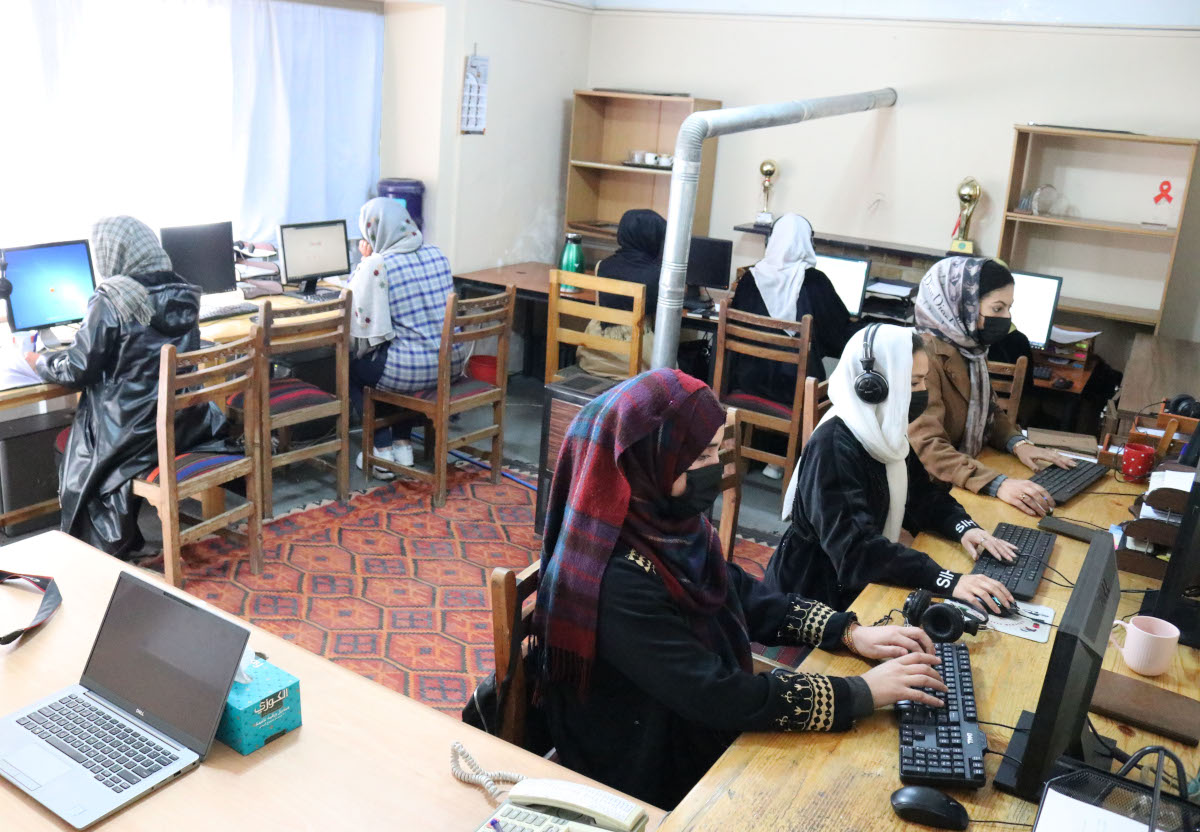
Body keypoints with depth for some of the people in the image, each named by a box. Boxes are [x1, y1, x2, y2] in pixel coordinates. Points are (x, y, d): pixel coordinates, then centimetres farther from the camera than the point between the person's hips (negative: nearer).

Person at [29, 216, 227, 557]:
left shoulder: (110, 301, -18)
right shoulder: (182, 292, 1)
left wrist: (38, 362, 9)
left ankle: (112, 549, 26)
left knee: (76, 455, 20)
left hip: (135, 430, -7)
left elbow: (79, 369, -11)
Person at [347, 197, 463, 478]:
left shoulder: (376, 265, -14)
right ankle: (403, 444, 35)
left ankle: (383, 450, 20)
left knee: (350, 368, 24)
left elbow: (352, 309, -6)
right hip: (451, 365, 7)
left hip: (410, 370, -6)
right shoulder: (436, 254, 6)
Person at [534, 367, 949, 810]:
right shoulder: (616, 579, -32)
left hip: (690, 732, 7)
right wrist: (862, 692, -23)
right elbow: (715, 697, -31)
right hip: (643, 777, -7)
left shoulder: (665, 523, -7)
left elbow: (741, 595, 8)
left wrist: (849, 633, -3)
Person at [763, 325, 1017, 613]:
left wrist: (964, 527, -10)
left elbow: (923, 495, 10)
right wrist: (948, 581, -39)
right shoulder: (834, 446, -26)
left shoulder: (885, 432, 1)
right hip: (815, 595, -8)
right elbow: (855, 547, -34)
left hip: (859, 580, 8)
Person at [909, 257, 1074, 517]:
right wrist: (997, 484, -37)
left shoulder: (970, 349, 8)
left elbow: (988, 409, 21)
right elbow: (926, 446, -28)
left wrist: (1018, 443, 1)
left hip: (962, 481, 8)